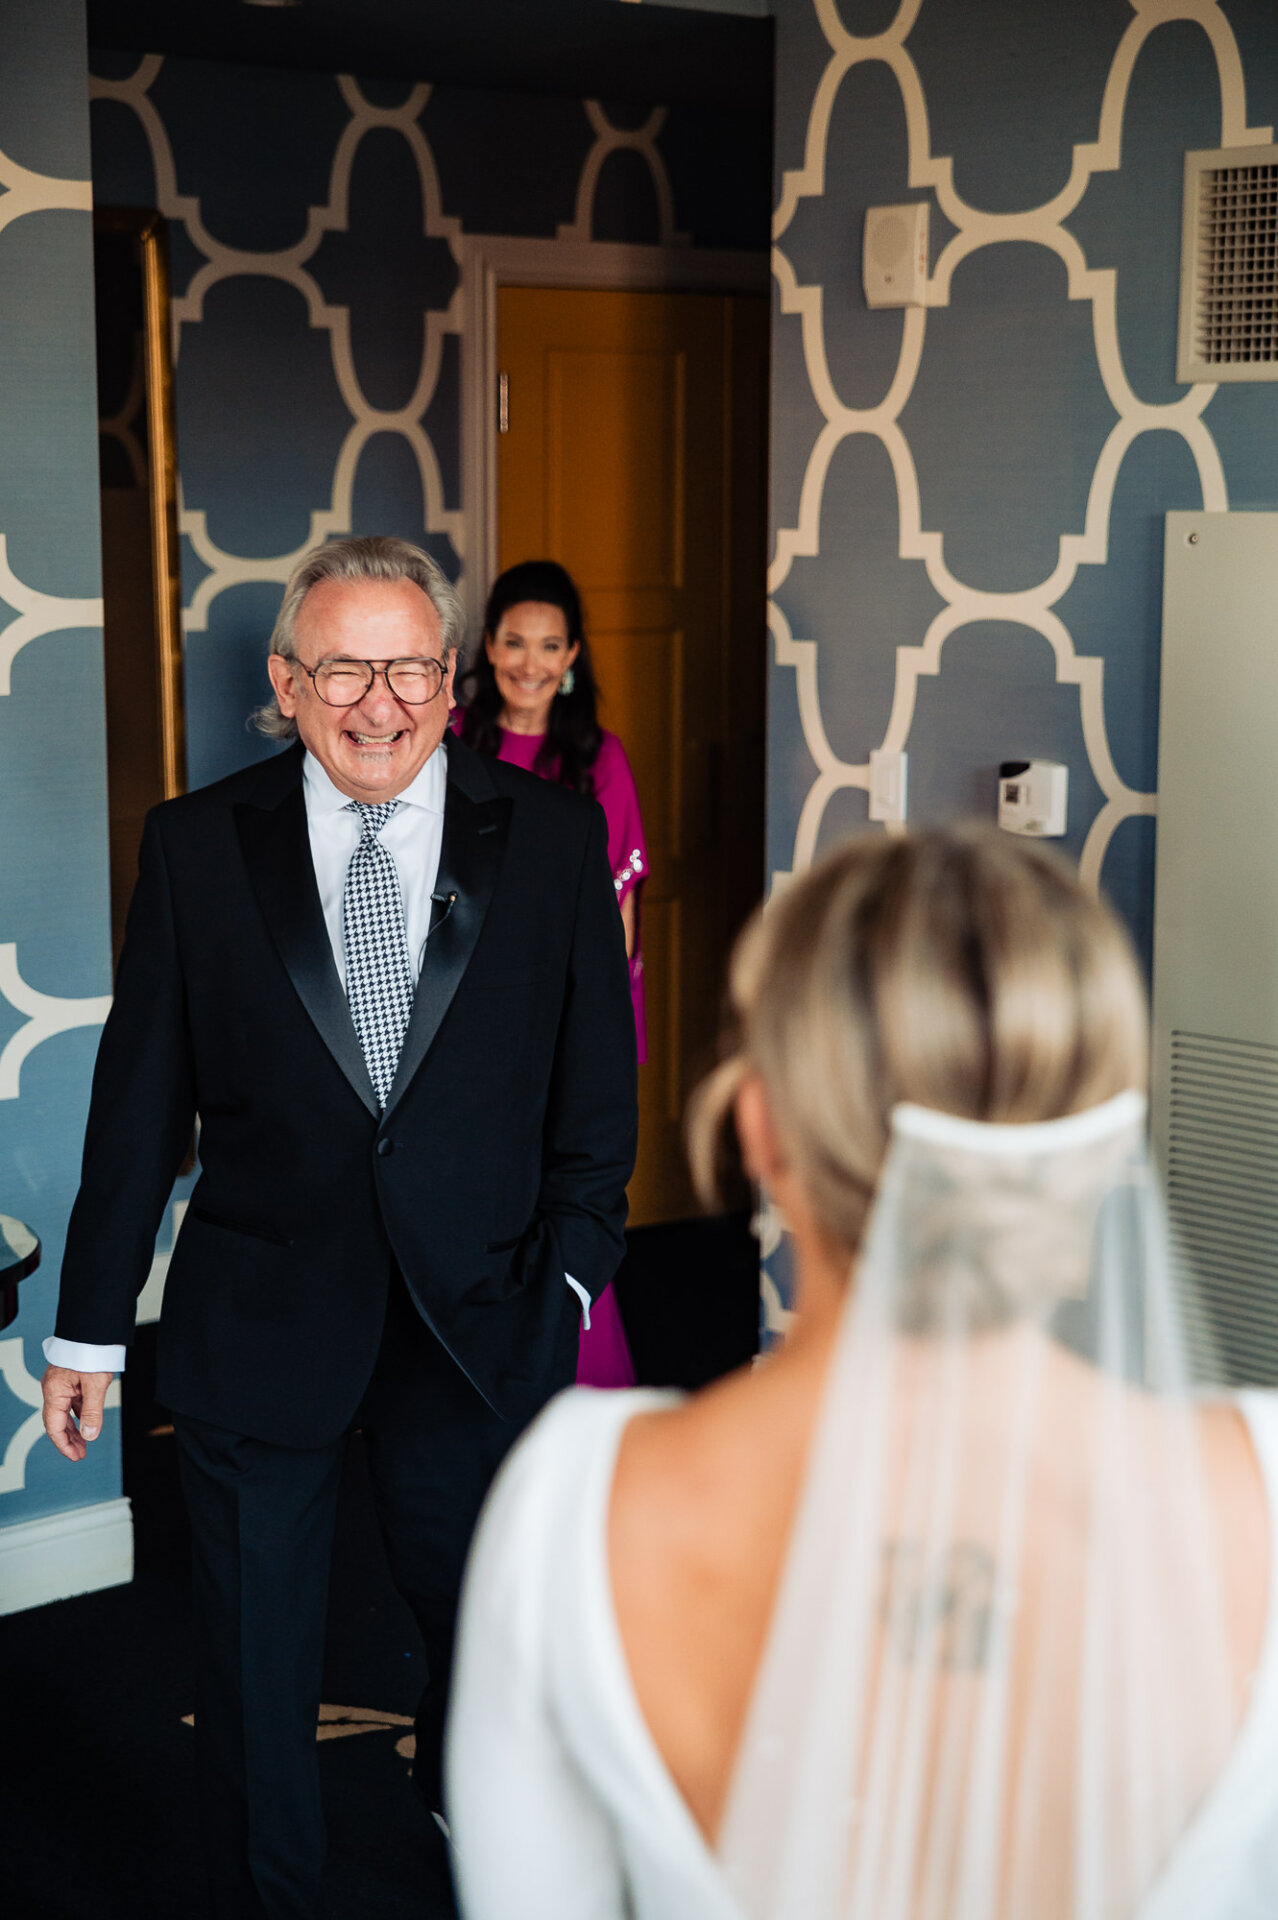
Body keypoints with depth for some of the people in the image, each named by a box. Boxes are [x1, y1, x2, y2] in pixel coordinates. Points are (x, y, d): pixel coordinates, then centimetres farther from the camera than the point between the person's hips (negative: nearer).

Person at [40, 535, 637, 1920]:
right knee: (255, 1663, 12)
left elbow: (596, 1088, 2)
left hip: (476, 1323, 1)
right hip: (257, 1324, -1)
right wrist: (90, 1327, 1)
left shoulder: (551, 839, -4)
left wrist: (570, 1276, -4)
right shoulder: (197, 844, -5)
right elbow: (139, 1101, -2)